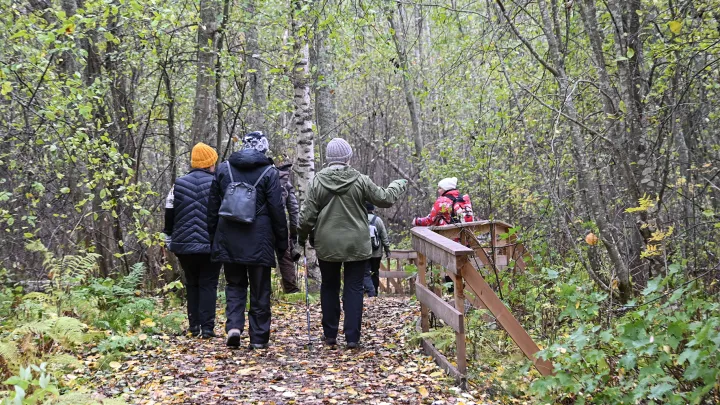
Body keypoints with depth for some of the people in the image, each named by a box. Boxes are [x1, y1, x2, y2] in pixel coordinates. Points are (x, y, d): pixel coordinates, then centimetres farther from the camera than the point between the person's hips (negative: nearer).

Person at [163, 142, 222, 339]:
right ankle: (207, 327, -3)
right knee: (208, 285, 2)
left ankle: (194, 326, 14)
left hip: (184, 245, 3)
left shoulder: (178, 184, 6)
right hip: (211, 246, -3)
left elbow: (169, 215, 9)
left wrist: (169, 240, 18)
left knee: (192, 284, 15)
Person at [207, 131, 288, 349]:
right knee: (260, 290, 6)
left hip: (229, 240, 3)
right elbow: (277, 211, -5)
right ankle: (259, 337, 10)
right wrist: (282, 242, 3)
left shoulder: (223, 168, 5)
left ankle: (234, 326, -5)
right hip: (258, 241, -2)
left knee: (235, 284, 15)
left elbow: (213, 207, 8)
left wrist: (213, 236, 16)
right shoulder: (268, 172, -4)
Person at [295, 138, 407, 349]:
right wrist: (398, 185, 22)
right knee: (354, 289, 4)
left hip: (327, 244, 1)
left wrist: (301, 238, 14)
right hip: (356, 244, -1)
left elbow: (308, 215, -2)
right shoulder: (359, 180, -7)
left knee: (329, 287, 14)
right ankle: (352, 337, 2)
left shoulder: (318, 181, -4)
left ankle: (330, 335, 19)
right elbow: (385, 199, 2)